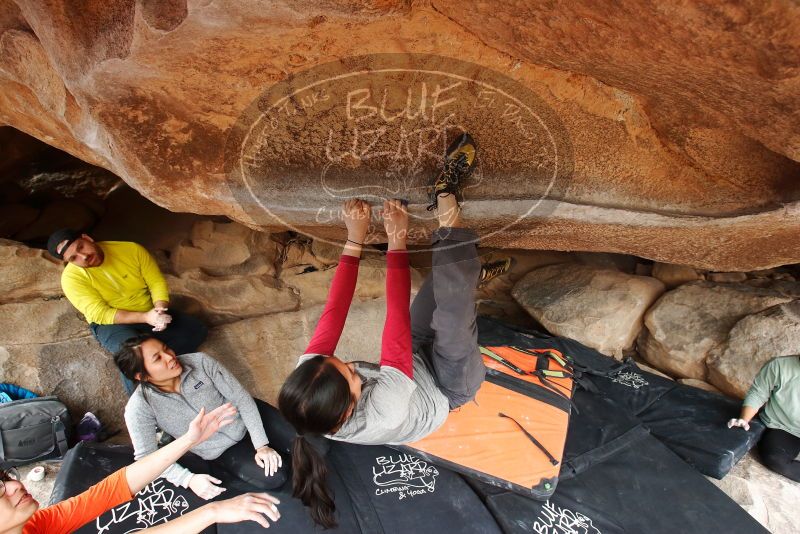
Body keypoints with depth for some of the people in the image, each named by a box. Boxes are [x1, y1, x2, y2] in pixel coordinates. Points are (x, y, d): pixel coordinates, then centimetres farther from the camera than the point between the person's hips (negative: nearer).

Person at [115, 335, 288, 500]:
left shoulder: (199, 361, -22)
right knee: (273, 479, -17)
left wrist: (261, 444, -21)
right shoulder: (140, 407, -24)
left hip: (248, 414, 2)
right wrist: (189, 479, -30)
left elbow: (240, 397, -17)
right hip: (222, 450, -1)